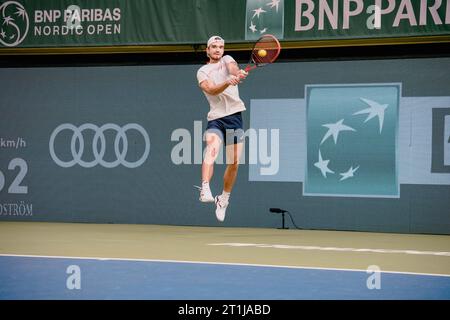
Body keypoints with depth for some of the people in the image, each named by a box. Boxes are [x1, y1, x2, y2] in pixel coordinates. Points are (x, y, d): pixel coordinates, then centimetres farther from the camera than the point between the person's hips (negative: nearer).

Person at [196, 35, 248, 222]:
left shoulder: (227, 60, 13)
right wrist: (227, 82, -32)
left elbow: (234, 69, -12)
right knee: (212, 148, -31)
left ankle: (224, 199, 24)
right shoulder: (202, 72, 8)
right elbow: (211, 90, -13)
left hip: (235, 117, 2)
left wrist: (239, 74, -37)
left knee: (234, 162, 4)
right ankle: (205, 190, -45)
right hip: (216, 118, -2)